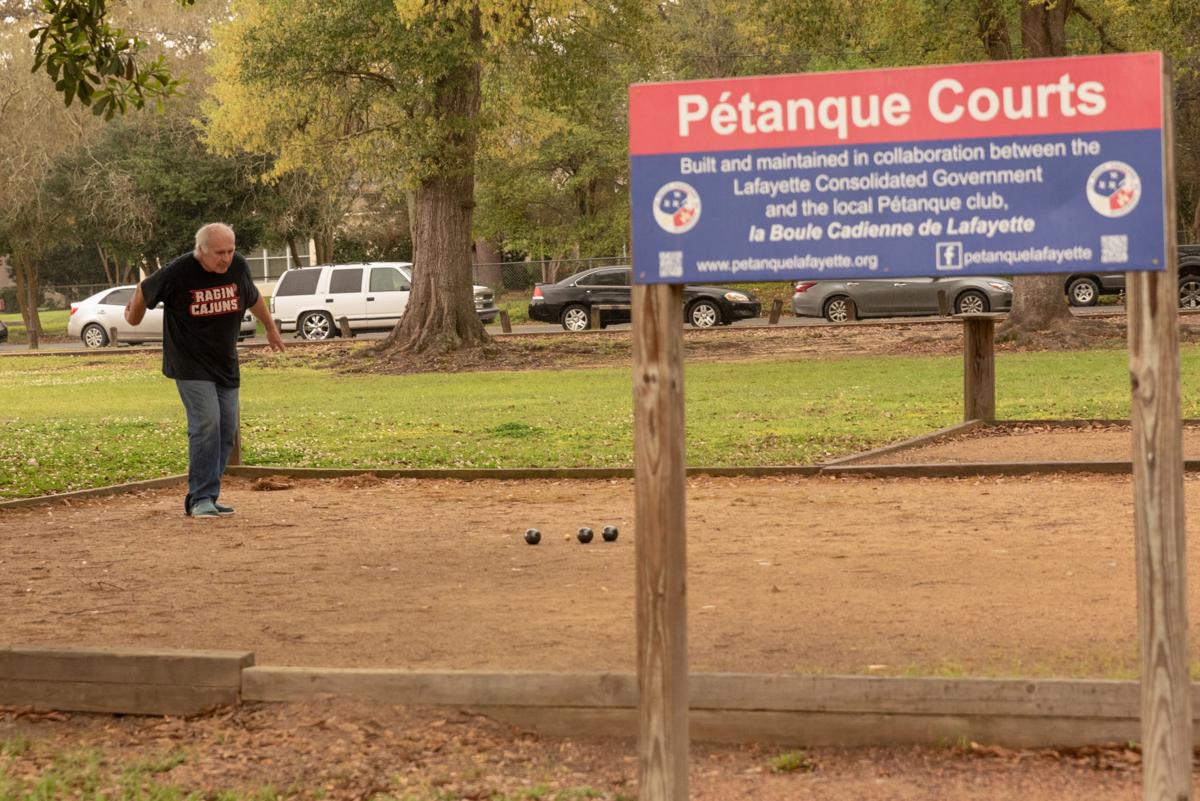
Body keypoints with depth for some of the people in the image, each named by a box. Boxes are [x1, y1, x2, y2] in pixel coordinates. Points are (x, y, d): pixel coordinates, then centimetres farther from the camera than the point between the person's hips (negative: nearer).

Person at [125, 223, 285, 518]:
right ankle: (200, 498, -12)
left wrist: (271, 329, 32)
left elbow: (253, 298, 19)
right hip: (191, 366, -5)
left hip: (226, 365, 5)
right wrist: (134, 319, 19)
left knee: (227, 430, 3)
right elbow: (143, 292, 2)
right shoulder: (178, 273, -17)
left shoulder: (238, 267, -3)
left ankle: (208, 495, 13)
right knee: (206, 424, -18)